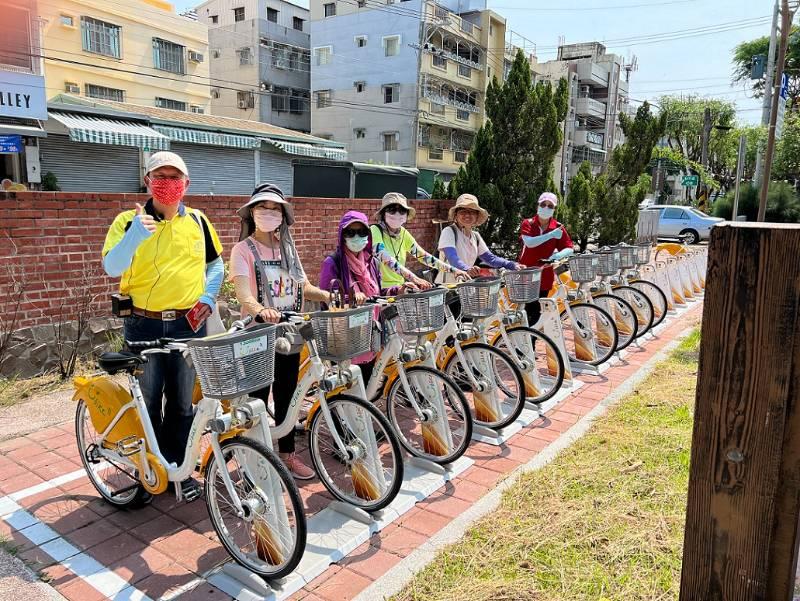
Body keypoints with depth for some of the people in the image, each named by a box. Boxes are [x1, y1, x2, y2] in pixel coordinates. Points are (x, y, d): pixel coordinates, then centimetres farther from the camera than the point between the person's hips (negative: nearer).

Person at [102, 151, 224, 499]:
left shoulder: (197, 221, 4)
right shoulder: (130, 220, -4)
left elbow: (216, 264, 16)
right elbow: (111, 267, -16)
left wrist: (208, 296, 1)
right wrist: (136, 234, -31)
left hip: (188, 325, 2)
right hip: (143, 325, -1)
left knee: (182, 403, 11)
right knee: (147, 403, 10)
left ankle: (179, 468, 26)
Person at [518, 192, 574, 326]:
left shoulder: (558, 227, 1)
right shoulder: (527, 223, -4)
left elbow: (569, 249, -1)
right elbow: (529, 242, -21)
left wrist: (558, 255, -22)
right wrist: (551, 235, -24)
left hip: (544, 275, 2)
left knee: (537, 310, 5)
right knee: (528, 309, -1)